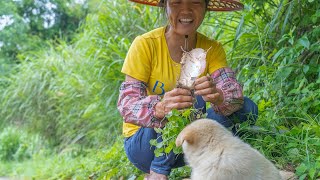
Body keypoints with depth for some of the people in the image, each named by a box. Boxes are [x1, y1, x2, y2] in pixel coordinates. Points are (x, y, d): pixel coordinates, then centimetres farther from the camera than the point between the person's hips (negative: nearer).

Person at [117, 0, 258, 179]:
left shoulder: (212, 48, -7)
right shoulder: (145, 44, -18)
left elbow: (235, 94, -20)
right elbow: (126, 105, -25)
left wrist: (218, 97, -45)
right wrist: (159, 109, -47)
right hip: (141, 143, -4)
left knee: (247, 108, -12)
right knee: (192, 100, -29)